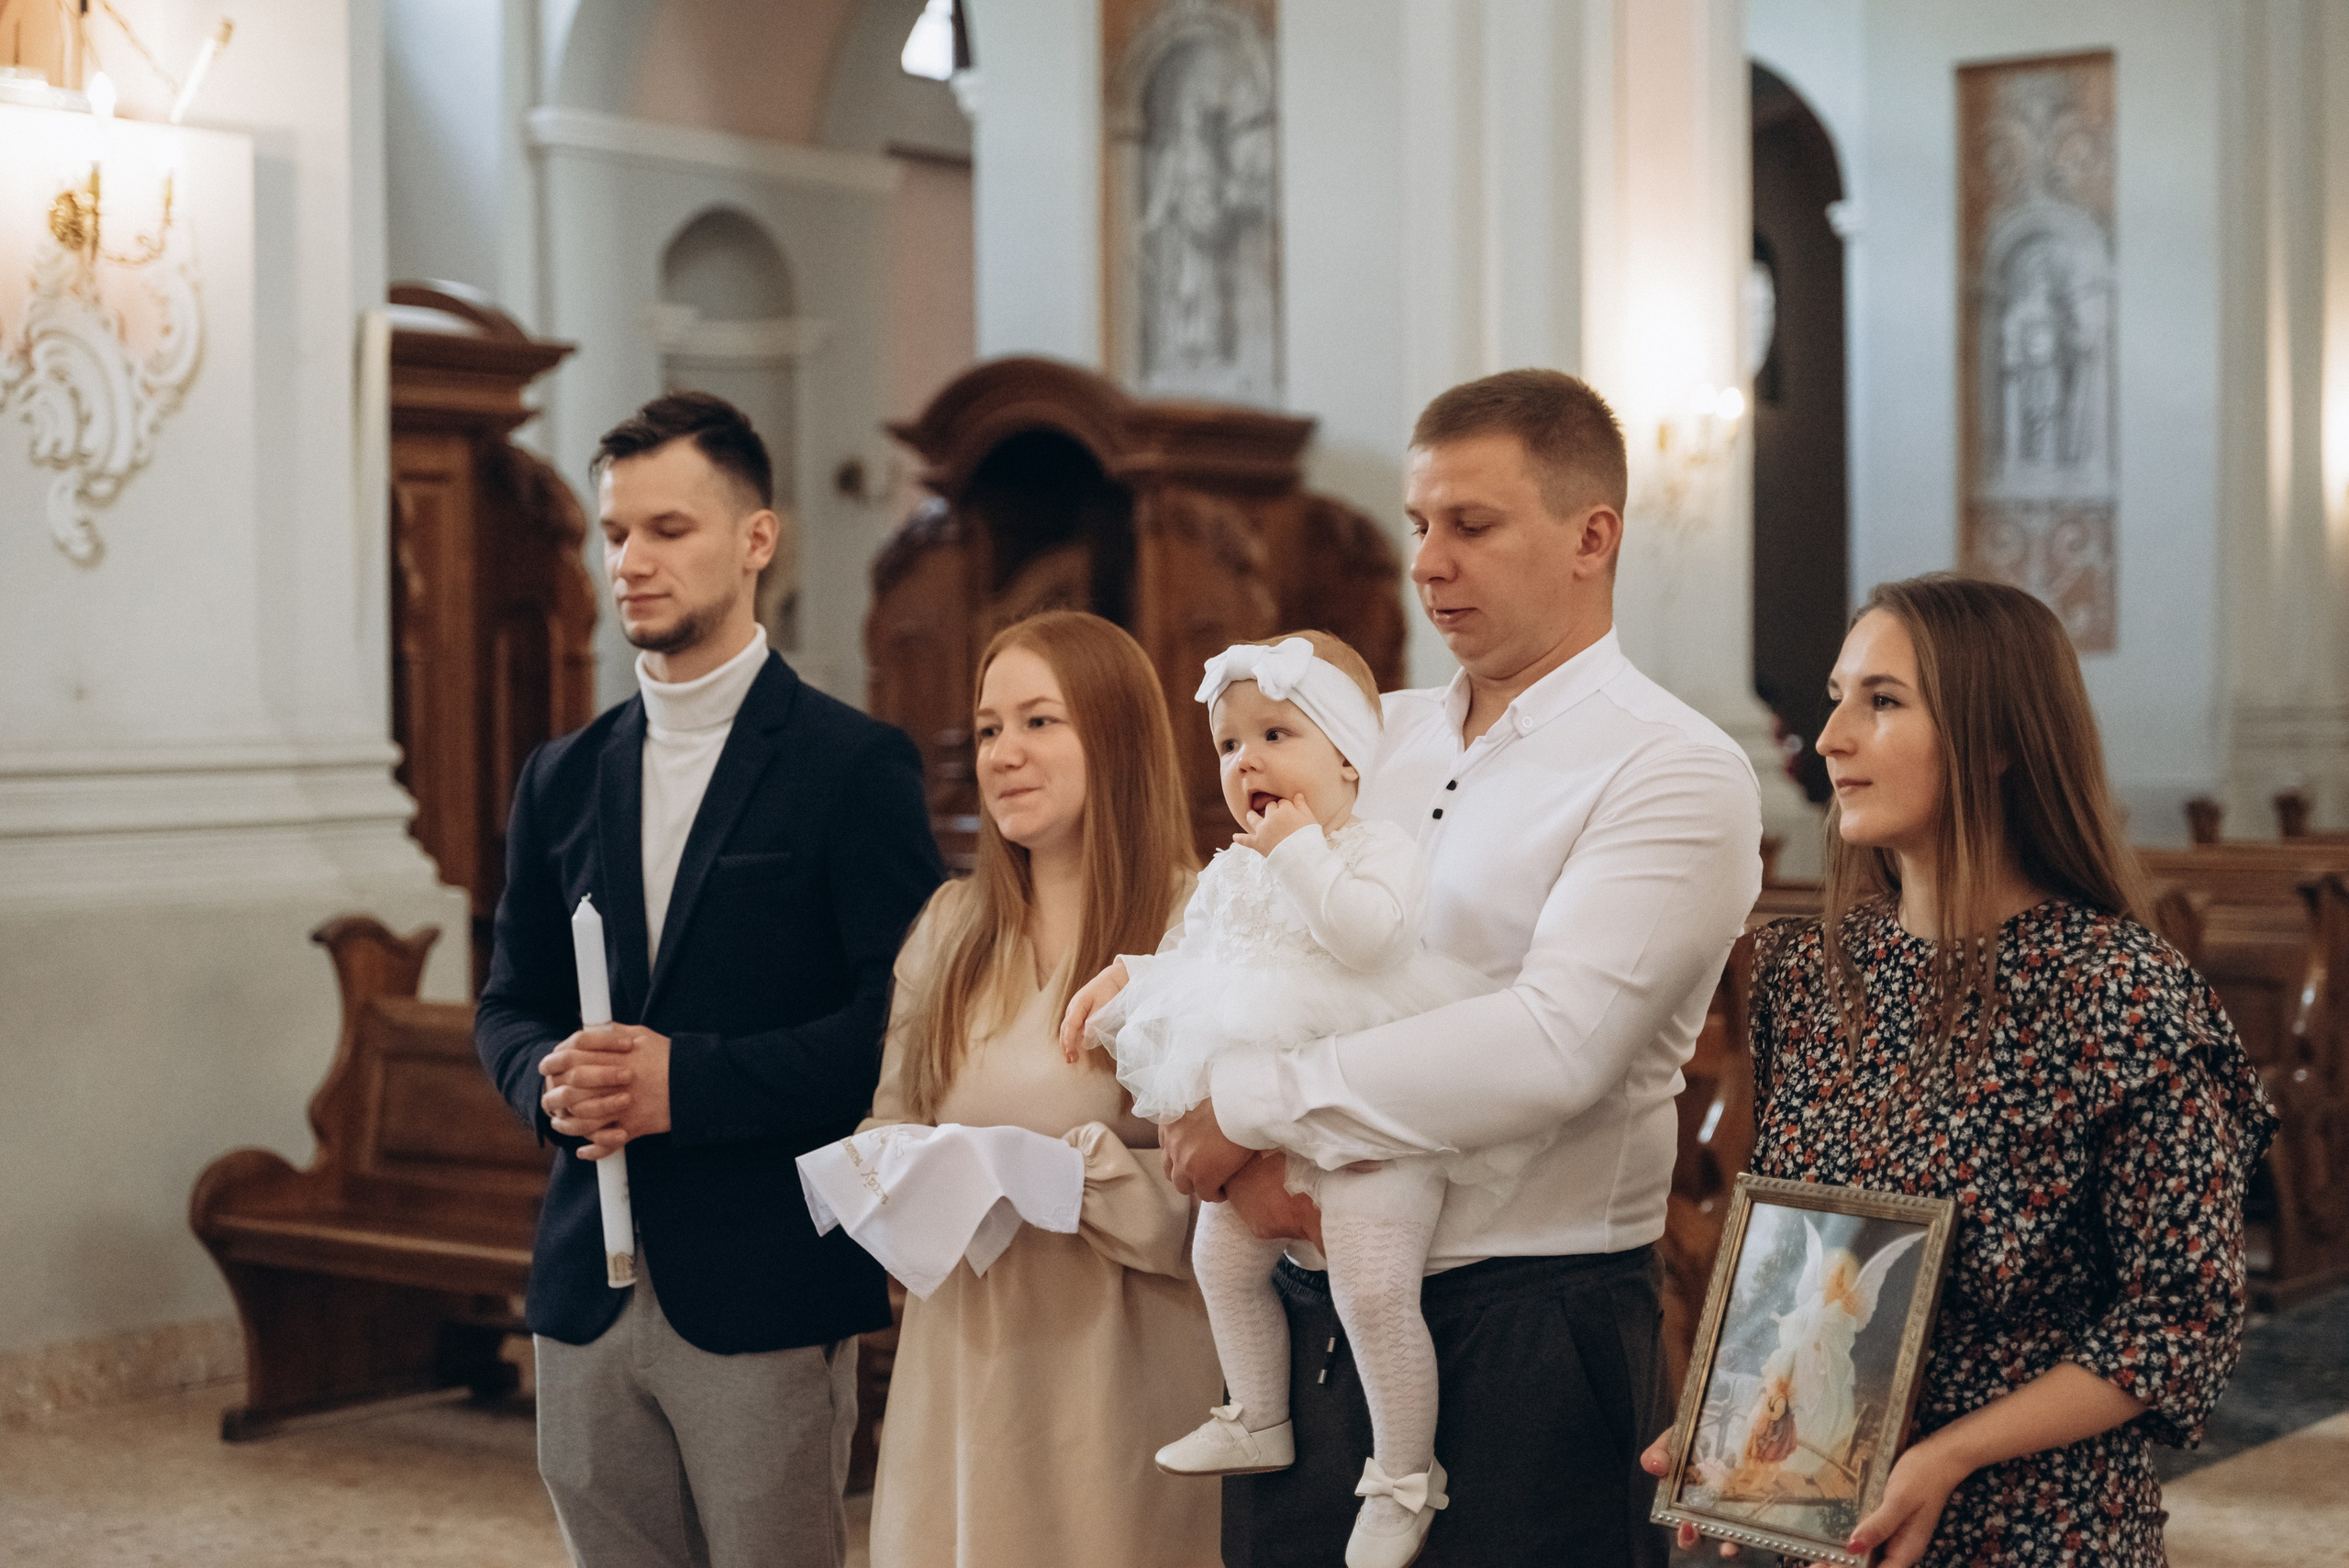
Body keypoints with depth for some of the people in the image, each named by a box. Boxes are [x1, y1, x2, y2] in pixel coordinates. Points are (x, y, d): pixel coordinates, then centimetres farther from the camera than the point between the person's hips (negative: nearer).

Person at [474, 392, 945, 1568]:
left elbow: (902, 1016, -11)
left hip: (768, 1292, -5)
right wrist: (548, 1079, -7)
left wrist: (691, 1080, -18)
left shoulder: (855, 765, -4)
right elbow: (508, 1005, 16)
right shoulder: (562, 779, 13)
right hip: (589, 1289, 5)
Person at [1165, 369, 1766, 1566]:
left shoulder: (1674, 774, -8)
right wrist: (1235, 1155, -12)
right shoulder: (1372, 735, 12)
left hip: (1525, 1339, -5)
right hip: (1304, 1320, 5)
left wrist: (1254, 1104, -15)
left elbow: (1552, 1050, -21)